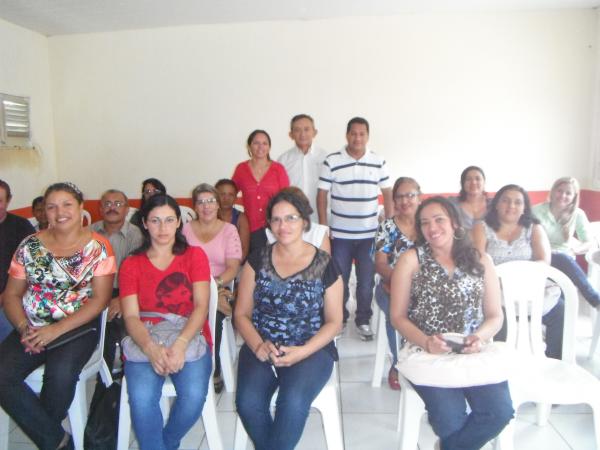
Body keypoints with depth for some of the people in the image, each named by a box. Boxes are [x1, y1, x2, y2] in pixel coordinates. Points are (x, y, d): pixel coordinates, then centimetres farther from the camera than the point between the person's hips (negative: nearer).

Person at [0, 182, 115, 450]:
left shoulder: (97, 247, -3)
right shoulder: (30, 245, 7)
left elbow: (100, 299, -8)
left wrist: (57, 329, -17)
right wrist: (24, 327, -9)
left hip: (78, 327, -3)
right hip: (32, 328, 4)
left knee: (59, 373, -31)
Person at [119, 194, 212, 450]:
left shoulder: (195, 256, 8)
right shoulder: (131, 265, 10)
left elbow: (201, 306, -4)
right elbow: (130, 316, -1)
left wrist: (180, 344, -22)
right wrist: (151, 348, -22)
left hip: (189, 338, 0)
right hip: (145, 342, 1)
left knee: (194, 397, -26)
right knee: (141, 399, -29)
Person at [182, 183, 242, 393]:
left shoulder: (229, 230, 8)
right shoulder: (186, 229, 13)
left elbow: (233, 267, -2)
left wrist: (215, 283, -22)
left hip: (220, 288, -1)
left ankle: (214, 372, -9)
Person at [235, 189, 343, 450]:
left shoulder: (325, 265, -1)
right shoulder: (257, 261, 5)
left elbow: (334, 322, 2)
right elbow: (241, 314, 6)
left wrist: (303, 352, -13)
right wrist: (258, 345, -13)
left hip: (311, 349, -2)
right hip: (261, 347, 2)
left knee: (293, 403, -29)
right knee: (248, 402, -24)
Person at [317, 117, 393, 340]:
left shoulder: (379, 163, 2)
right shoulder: (331, 162, -5)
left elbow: (388, 194, 7)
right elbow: (322, 196, -2)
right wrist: (323, 228, -5)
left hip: (370, 234, 2)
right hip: (339, 235, -1)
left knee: (366, 280, 9)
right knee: (338, 280, 9)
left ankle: (363, 321, 26)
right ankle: (338, 320, 27)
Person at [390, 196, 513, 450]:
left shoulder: (480, 262, 10)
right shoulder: (411, 260, 2)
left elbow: (495, 315, 10)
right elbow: (398, 316, 1)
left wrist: (480, 336, -12)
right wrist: (425, 342, -17)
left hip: (473, 353, 3)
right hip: (425, 353, -3)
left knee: (500, 411, -20)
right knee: (450, 417, -26)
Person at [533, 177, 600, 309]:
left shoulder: (578, 214, 1)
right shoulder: (537, 210, -5)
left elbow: (589, 242, 2)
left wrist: (576, 250, -21)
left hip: (566, 259, 2)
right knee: (563, 259, -35)